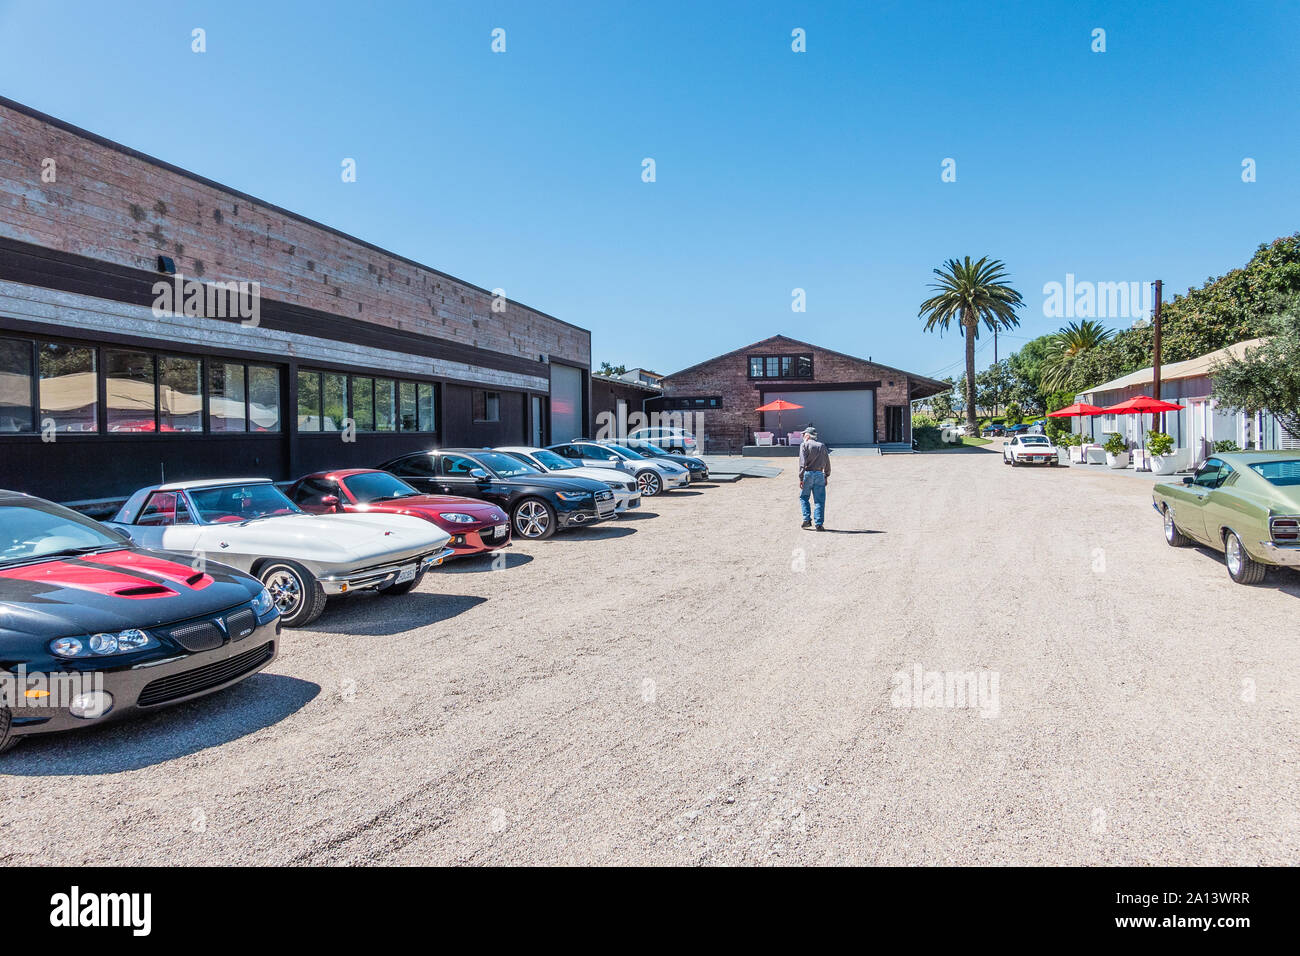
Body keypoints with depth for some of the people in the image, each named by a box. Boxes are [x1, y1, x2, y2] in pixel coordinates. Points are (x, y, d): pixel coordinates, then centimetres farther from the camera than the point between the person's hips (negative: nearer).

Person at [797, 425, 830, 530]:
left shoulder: (804, 445, -1)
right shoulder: (822, 446, 14)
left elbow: (802, 463, -11)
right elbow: (827, 464, 15)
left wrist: (801, 478, -13)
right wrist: (826, 476, 23)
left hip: (808, 473, -3)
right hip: (820, 475, 3)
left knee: (803, 497, 12)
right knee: (819, 500, 4)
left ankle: (807, 520, 2)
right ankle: (818, 524, 0)